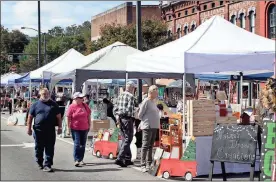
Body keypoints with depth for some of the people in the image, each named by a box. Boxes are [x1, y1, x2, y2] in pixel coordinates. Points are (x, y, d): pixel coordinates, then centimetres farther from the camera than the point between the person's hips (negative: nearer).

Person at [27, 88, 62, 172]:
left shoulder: (53, 104, 8)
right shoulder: (35, 104, 7)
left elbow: (58, 117, 9)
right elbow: (30, 117, 7)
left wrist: (59, 127, 3)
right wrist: (29, 128, 1)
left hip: (50, 131, 0)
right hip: (38, 130, 0)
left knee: (50, 149, -3)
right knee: (39, 148, 10)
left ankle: (47, 165, 1)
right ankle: (39, 162, 28)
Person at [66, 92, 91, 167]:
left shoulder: (85, 105, 5)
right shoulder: (71, 107, -7)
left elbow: (88, 115, 13)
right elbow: (68, 118, -6)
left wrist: (89, 125, 11)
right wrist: (68, 128, -8)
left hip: (84, 128, 5)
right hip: (75, 129, -4)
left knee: (83, 145, 10)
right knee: (77, 144, -7)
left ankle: (81, 159, 21)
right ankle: (76, 160, -5)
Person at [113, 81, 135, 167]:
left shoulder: (120, 96, 13)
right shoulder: (130, 96, -12)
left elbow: (115, 108, 11)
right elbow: (129, 109, -22)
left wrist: (117, 115, 0)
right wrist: (132, 116, -6)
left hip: (121, 119, 8)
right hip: (127, 119, -8)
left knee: (125, 139, 16)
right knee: (127, 140, -4)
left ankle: (127, 159, 22)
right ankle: (119, 159, -12)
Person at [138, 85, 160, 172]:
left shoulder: (153, 101, 14)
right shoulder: (146, 101, -11)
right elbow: (140, 115, -9)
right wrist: (146, 121, 3)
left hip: (154, 127, 8)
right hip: (147, 127, -8)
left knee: (151, 146, 13)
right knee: (145, 146, -7)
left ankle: (149, 164, 21)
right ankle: (143, 165, -5)